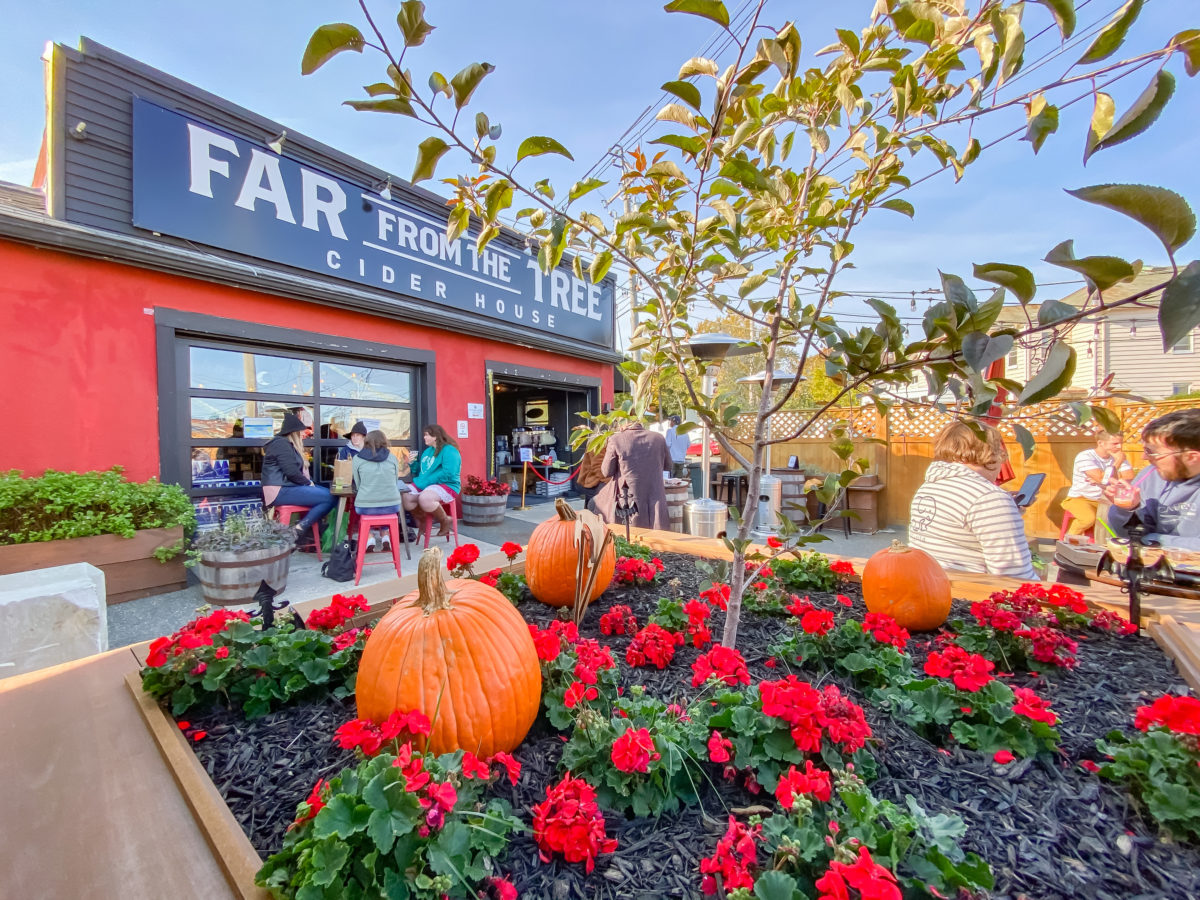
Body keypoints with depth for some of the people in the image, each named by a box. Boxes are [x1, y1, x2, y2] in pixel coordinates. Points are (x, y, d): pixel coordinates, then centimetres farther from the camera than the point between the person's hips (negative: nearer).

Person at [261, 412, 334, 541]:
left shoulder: (288, 444, 23)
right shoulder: (281, 444, -10)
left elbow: (298, 469, 22)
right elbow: (291, 471, -20)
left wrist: (308, 482, 5)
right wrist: (308, 483, -7)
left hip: (287, 486, 11)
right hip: (280, 491, -11)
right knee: (329, 499, -20)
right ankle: (299, 529, -17)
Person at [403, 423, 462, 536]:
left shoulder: (449, 450, -9)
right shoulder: (427, 451, 21)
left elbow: (448, 473, -22)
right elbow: (419, 471, 30)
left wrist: (425, 482, -21)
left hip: (447, 485, -8)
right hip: (424, 486, 9)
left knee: (424, 498, -35)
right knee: (404, 495, -14)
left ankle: (445, 521, -8)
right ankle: (421, 520, 10)